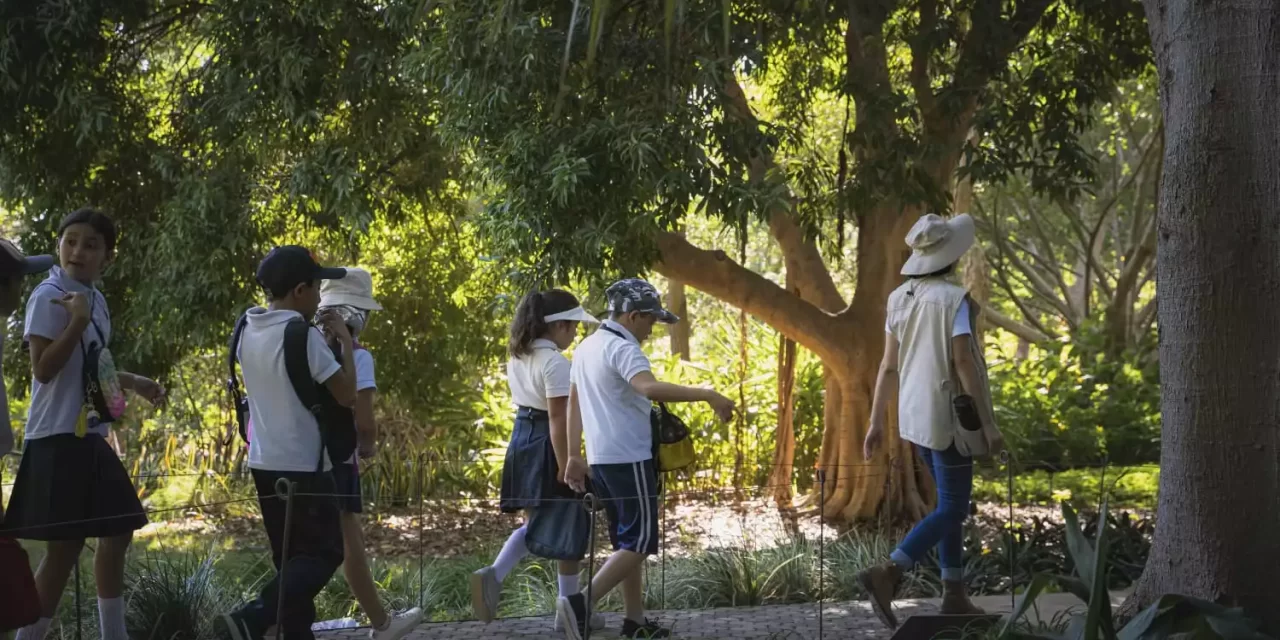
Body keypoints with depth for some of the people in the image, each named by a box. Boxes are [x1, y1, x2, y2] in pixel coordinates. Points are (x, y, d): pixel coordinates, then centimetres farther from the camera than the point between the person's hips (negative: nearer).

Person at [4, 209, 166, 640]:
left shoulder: (95, 300, 13)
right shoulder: (49, 296, -13)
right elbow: (43, 369, -22)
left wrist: (135, 383, 28)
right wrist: (77, 322, -27)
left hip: (91, 437, 9)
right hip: (57, 439, -9)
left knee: (117, 533, 16)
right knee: (64, 547, -8)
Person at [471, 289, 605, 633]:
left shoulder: (518, 357, 10)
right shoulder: (555, 362, -17)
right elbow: (557, 418, -21)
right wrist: (565, 465, -20)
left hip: (522, 440, 8)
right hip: (547, 445, -8)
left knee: (536, 523, 16)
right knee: (568, 527, 4)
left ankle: (493, 575, -7)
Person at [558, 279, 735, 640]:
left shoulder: (587, 347, 14)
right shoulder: (622, 349, -16)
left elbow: (573, 403, 18)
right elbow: (651, 388, -34)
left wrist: (574, 456, 21)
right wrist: (708, 396, -35)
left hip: (601, 459, 9)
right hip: (629, 460, -9)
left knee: (627, 540, 15)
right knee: (639, 542, -4)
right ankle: (582, 603, -15)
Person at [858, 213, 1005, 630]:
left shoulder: (900, 298, 4)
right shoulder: (954, 300, -18)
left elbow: (889, 365, 6)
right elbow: (964, 365, -20)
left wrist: (876, 422, 10)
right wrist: (989, 424, -15)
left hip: (915, 415, 8)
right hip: (947, 417, -8)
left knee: (951, 502, 18)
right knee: (951, 510, -1)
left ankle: (954, 594, 18)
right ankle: (886, 574, -16)